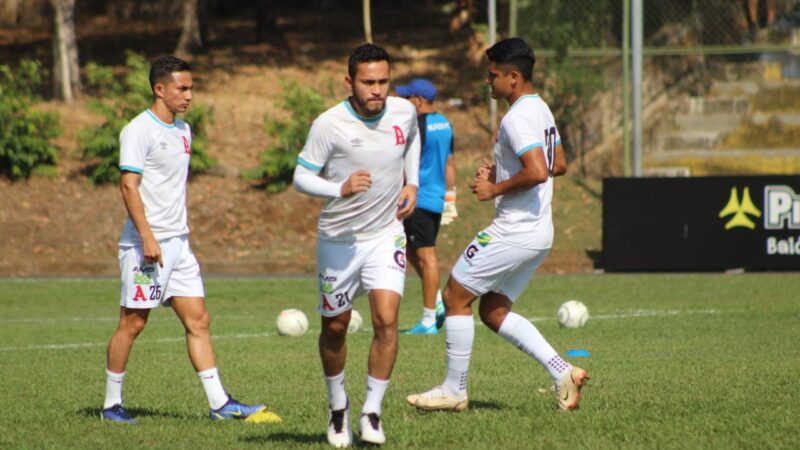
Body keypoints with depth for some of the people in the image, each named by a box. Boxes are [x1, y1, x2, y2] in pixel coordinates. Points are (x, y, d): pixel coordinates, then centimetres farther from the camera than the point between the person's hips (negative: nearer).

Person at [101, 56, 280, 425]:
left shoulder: (182, 130, 15)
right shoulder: (140, 131, -11)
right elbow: (128, 185, -17)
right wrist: (148, 237, -23)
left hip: (178, 243, 8)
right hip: (146, 244, -8)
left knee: (198, 321, 3)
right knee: (132, 323, -2)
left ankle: (219, 404, 2)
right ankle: (112, 404, 8)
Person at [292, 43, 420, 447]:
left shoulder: (404, 112, -5)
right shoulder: (329, 125, -17)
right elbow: (301, 176, -12)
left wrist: (411, 183, 9)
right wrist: (340, 189, -28)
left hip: (387, 233, 1)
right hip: (339, 237, -1)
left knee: (386, 319, -15)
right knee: (335, 327, 11)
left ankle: (372, 411, -3)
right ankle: (337, 406, 35)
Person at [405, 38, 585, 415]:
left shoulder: (517, 119, -18)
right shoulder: (541, 110, 13)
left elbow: (538, 172, -30)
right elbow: (558, 165, 23)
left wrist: (495, 189, -16)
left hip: (513, 233, -10)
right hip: (538, 234, 10)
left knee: (455, 297, 2)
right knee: (493, 311, 16)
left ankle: (454, 390, 9)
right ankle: (562, 372, 7)